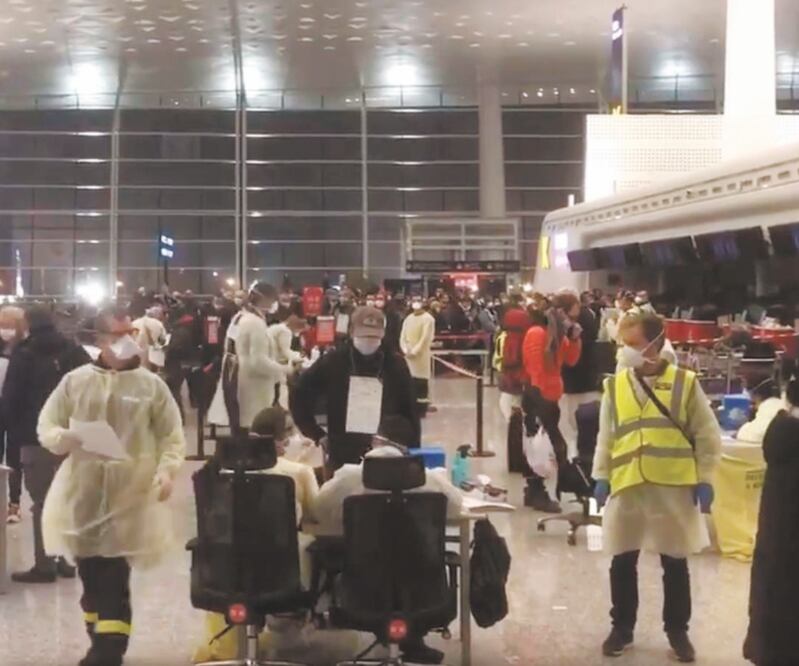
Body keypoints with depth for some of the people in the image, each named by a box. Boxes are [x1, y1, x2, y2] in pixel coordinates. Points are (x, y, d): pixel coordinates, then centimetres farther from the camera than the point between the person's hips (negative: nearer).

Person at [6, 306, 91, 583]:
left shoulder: (24, 355, -5)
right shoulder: (75, 352, 7)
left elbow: (10, 398, -6)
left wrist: (14, 433, 3)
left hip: (38, 437, -4)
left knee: (42, 501, 0)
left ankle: (44, 564, 0)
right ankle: (68, 559, 15)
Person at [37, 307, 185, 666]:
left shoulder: (150, 384, 1)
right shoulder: (76, 381, 4)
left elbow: (172, 436, 3)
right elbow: (46, 428, 6)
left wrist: (167, 469, -15)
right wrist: (66, 437, -16)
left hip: (129, 496, -2)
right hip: (81, 493, 2)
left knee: (114, 579, -6)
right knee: (91, 576, 10)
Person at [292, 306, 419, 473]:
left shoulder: (395, 365, 0)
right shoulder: (333, 362, -3)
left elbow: (409, 413, 5)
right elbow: (300, 397, 6)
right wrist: (318, 434, 2)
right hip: (342, 458, 0)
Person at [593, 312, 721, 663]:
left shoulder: (685, 383, -3)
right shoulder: (615, 385, 4)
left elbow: (708, 436, 1)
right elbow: (606, 436, 10)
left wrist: (705, 479, -3)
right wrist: (601, 477, 5)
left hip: (674, 488, -2)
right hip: (626, 487, 2)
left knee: (675, 563, 10)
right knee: (623, 562, 10)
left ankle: (677, 631, 26)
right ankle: (622, 628, 27)